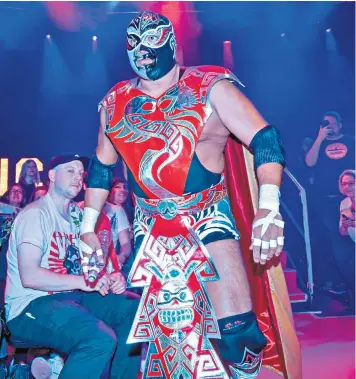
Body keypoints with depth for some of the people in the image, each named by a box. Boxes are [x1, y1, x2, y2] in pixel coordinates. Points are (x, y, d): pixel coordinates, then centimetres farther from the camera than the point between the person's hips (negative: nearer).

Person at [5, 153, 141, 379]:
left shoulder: (77, 215, 16)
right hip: (31, 305, -8)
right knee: (101, 339, -32)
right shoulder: (35, 214, -10)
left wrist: (110, 279, -6)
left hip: (71, 296, 8)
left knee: (136, 310, -6)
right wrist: (82, 281, -23)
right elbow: (30, 276, -20)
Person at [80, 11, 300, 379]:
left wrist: (268, 208, -29)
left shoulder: (211, 88, -8)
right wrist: (88, 227, 15)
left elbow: (265, 140, -15)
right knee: (156, 329, 6)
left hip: (207, 214, -3)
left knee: (238, 335, -10)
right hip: (151, 223, 4)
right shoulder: (115, 103, 5)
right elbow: (100, 167, 16)